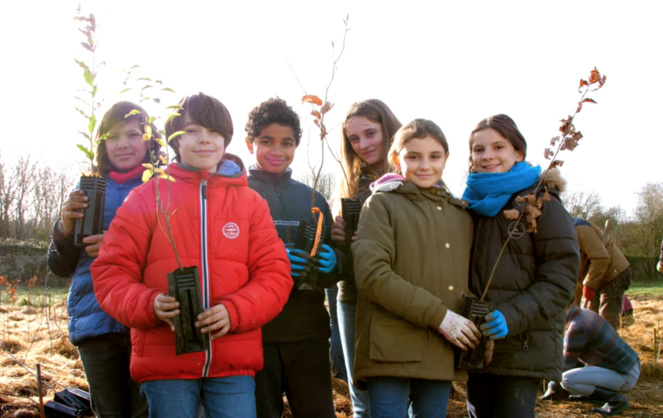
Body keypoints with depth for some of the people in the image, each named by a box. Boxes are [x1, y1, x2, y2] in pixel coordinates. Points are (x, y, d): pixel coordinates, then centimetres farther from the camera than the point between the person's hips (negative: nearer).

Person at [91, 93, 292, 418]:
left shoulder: (251, 202, 10)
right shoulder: (145, 198, 6)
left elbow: (273, 275, 5)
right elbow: (111, 272, 4)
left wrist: (235, 311, -13)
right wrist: (149, 304, -16)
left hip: (234, 365, 1)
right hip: (164, 363, -1)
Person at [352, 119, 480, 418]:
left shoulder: (461, 214, 17)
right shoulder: (381, 203, 1)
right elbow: (371, 274, -13)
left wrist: (476, 324, 5)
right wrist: (438, 315, -14)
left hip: (442, 355, 5)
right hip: (392, 351, -5)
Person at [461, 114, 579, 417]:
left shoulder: (541, 201, -4)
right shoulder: (471, 203, 13)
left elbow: (561, 276, -9)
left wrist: (514, 316, -21)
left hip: (523, 345, -5)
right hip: (476, 339, 6)